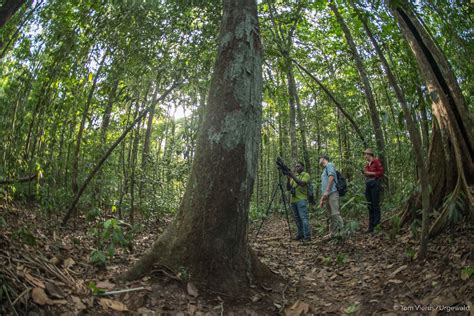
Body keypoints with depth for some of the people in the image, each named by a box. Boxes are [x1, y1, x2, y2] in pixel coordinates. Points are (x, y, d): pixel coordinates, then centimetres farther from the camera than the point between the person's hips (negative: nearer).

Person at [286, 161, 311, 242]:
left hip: (301, 200, -6)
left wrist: (293, 176, -18)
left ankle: (307, 236, -11)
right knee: (297, 218, 9)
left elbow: (302, 183, -16)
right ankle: (300, 234, 17)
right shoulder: (293, 176, 21)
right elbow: (288, 188, 13)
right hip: (293, 200, 7)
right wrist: (288, 179, -2)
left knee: (303, 218, -11)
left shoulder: (306, 175, 3)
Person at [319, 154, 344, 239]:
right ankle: (332, 233, 9)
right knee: (330, 216, 7)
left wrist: (327, 191, -19)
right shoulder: (324, 170, 29)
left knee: (335, 214, -17)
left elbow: (331, 177, -14)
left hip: (332, 193, -9)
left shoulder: (329, 165, 3)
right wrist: (322, 198, 25)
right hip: (327, 195, 9)